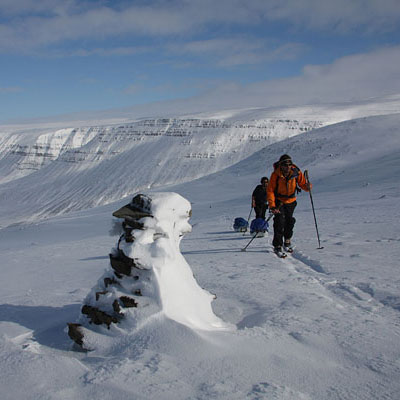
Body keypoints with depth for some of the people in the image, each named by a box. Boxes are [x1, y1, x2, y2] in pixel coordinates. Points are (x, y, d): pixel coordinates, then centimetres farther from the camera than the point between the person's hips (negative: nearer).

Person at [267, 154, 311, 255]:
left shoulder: (296, 172, -16)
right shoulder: (275, 175, -22)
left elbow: (302, 183, -6)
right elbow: (270, 190, -20)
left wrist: (307, 186, -32)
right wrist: (272, 206, -28)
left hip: (291, 201, 3)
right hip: (278, 201, -3)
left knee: (289, 222, 13)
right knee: (279, 222, -16)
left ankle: (287, 242, 37)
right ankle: (277, 246, -8)